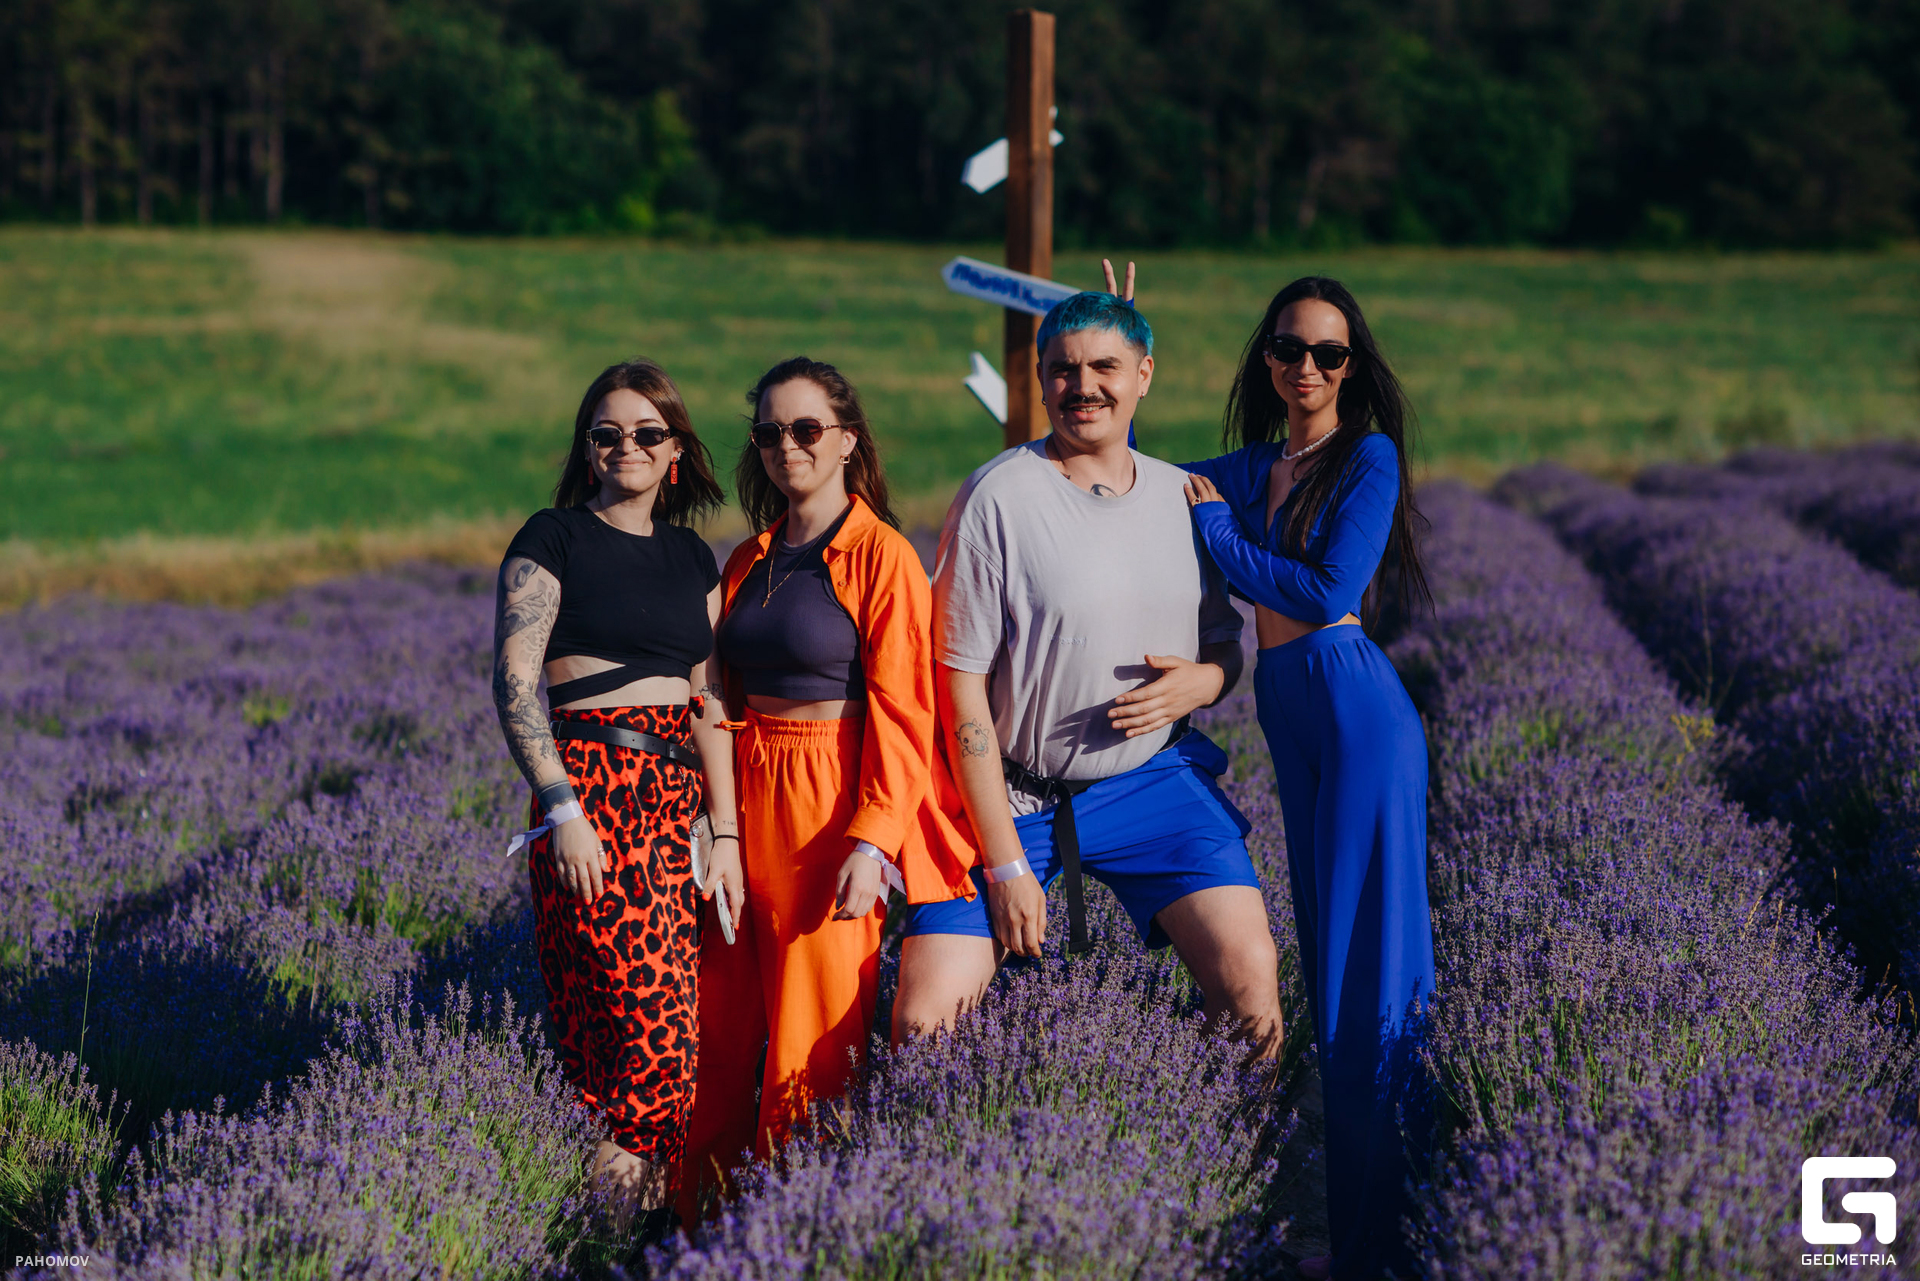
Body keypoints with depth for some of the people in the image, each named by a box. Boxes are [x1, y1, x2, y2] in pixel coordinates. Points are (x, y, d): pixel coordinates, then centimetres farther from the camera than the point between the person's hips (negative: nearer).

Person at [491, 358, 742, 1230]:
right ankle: (614, 1205, -5)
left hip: (677, 795, 6)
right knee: (649, 1010, -14)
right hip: (590, 785, -6)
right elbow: (513, 684, -7)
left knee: (674, 1012, -1)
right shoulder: (553, 539, 1)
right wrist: (562, 809, -15)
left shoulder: (692, 559, 18)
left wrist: (725, 831, 9)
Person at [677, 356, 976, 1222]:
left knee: (814, 1045, -3)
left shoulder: (882, 557, -5)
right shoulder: (748, 563, 14)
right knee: (721, 1028, 6)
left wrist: (872, 840, -17)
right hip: (744, 799, 6)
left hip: (832, 804, -6)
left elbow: (902, 712, -10)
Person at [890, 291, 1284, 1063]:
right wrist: (1005, 861, -13)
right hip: (1010, 795, -3)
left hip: (1153, 781, 3)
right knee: (923, 1022, -13)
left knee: (1250, 978, -15)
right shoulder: (998, 498, -10)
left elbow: (1225, 644, 17)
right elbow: (961, 686, -10)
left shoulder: (1185, 498, 5)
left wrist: (1205, 679, -9)